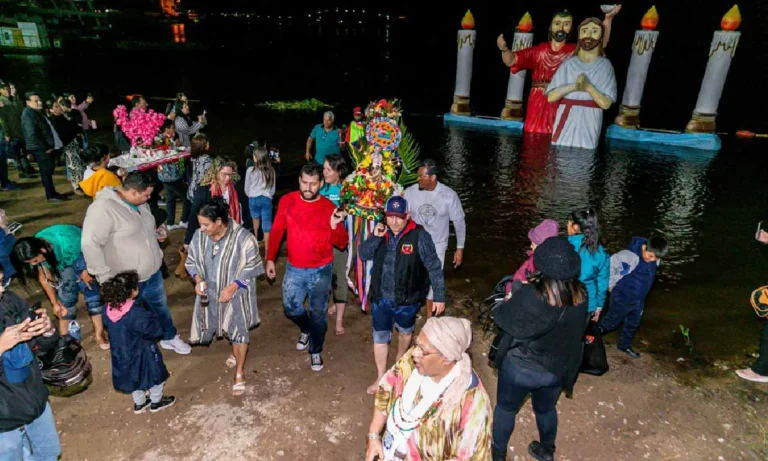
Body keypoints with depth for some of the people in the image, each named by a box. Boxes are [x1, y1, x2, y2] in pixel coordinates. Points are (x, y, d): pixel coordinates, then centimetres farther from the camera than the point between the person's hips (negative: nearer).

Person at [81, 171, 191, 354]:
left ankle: (169, 338, 49)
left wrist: (156, 234, -2)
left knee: (161, 307, 26)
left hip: (153, 273, 8)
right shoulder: (103, 209, -26)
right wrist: (106, 277, -25)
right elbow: (90, 245, -26)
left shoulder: (140, 203, 1)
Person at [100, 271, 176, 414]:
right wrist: (152, 318, -6)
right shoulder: (136, 312, -32)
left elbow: (109, 327, 7)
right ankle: (156, 402, 35)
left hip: (121, 353, 7)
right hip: (142, 353, -7)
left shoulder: (110, 309, -11)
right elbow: (155, 330, -24)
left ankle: (139, 403, 44)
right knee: (156, 375, 18)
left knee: (134, 377, 27)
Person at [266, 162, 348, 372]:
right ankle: (306, 329, 45)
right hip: (294, 268, 2)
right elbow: (276, 231, 3)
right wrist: (270, 259, 4)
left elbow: (342, 243, -12)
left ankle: (316, 350, 32)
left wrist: (335, 226, -32)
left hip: (321, 270, -2)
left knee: (318, 313, 9)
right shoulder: (287, 201, -9)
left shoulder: (329, 207, -14)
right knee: (291, 308, 11)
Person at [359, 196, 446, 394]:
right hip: (381, 298, 3)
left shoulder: (419, 235, -19)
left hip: (407, 299, -2)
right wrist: (374, 237, -19)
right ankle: (380, 378, 26)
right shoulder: (381, 231, -4)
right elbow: (363, 255, -1)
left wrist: (439, 296, -16)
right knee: (380, 337, 9)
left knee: (405, 331, 24)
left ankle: (399, 361, 53)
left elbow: (434, 267, -16)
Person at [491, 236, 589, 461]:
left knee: (506, 408, 23)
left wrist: (523, 291, -5)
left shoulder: (532, 295, -33)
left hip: (522, 367, -4)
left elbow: (503, 319, -19)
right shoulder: (580, 295, -16)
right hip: (558, 369, 5)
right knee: (546, 408, 31)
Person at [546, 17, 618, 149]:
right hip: (565, 124, 1)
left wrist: (588, 87, -17)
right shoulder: (569, 63, 6)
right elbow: (551, 97, -3)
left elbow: (606, 103, -5)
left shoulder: (605, 66, 4)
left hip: (589, 126, -1)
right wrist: (573, 86, -15)